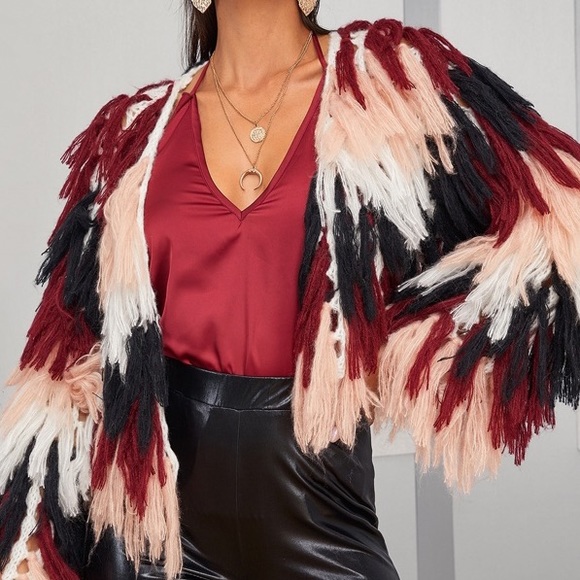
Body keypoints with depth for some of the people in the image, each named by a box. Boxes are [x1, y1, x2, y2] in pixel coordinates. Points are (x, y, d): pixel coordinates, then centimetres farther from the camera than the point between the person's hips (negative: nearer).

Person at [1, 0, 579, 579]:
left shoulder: (392, 77, -2)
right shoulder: (139, 129, 5)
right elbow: (71, 346, 6)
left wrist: (404, 360, -7)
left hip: (312, 501, -2)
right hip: (154, 500, 3)